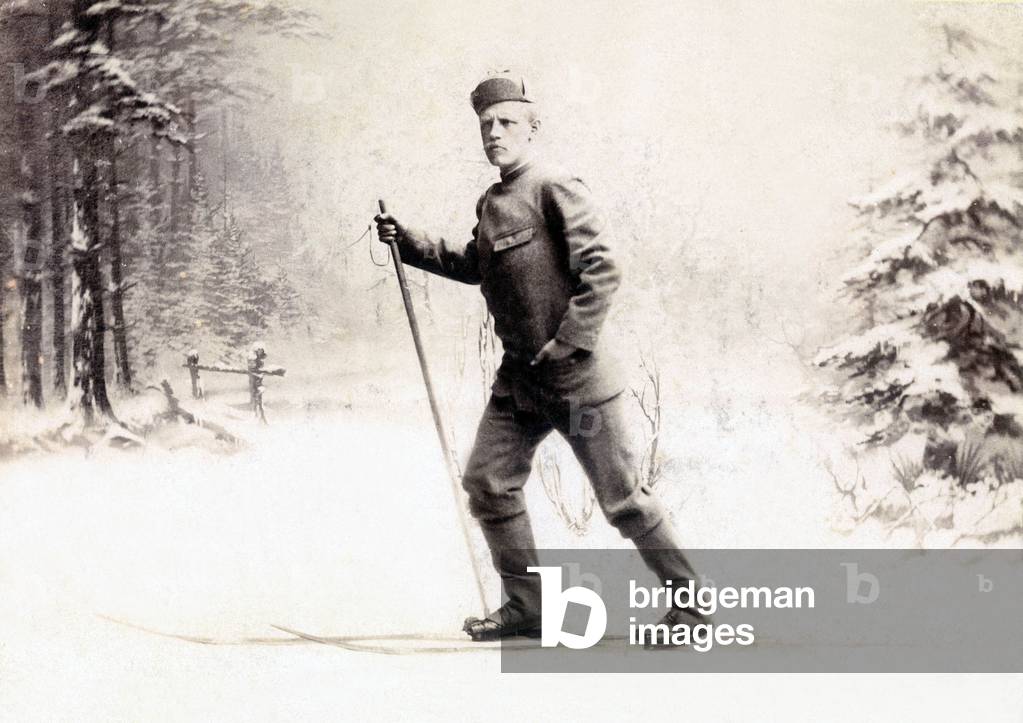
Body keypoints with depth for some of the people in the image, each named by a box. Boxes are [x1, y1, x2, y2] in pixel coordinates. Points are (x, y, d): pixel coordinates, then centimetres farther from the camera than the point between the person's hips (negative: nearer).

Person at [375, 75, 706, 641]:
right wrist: (409, 242, 19)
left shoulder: (554, 189, -12)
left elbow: (603, 267, -19)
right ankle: (525, 605, 17)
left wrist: (569, 343, -22)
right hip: (518, 377, 8)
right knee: (487, 482, 5)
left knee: (621, 496, -1)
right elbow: (472, 265, 30)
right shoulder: (491, 204, 13)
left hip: (577, 378, -8)